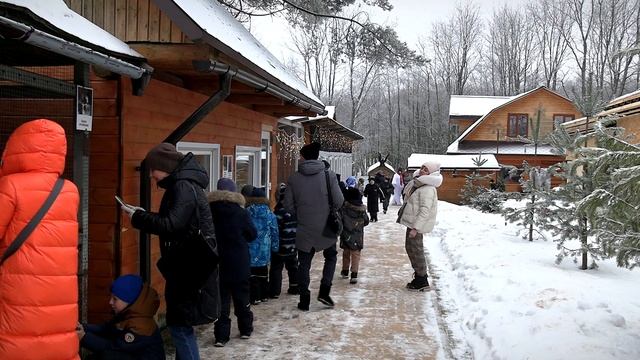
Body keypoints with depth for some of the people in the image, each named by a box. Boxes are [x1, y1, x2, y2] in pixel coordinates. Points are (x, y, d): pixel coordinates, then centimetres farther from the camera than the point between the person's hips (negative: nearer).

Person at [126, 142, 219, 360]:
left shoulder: (184, 186, -17)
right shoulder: (183, 184, 14)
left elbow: (170, 225, -24)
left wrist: (138, 217, -12)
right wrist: (144, 215, 12)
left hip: (190, 267, -10)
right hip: (187, 265, 10)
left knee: (179, 325, -6)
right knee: (179, 323, 16)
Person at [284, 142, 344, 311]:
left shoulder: (294, 178, -7)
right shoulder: (328, 175, -10)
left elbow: (288, 205, -3)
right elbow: (339, 201, -8)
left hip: (304, 229, 1)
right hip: (326, 227, 0)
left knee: (304, 264, 12)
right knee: (331, 256, 22)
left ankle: (304, 301, 15)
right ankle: (324, 291, 9)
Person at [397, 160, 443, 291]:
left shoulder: (428, 189, -22)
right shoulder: (418, 183, 11)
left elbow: (425, 210, -26)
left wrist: (416, 228, -27)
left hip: (417, 224, -10)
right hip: (412, 221, 10)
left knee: (415, 249, -3)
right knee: (410, 247, 18)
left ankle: (422, 280, 7)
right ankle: (419, 274, 31)